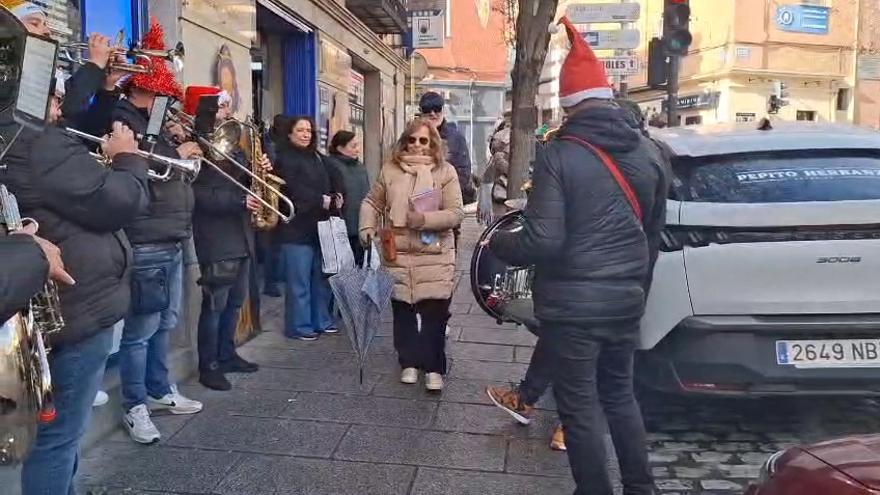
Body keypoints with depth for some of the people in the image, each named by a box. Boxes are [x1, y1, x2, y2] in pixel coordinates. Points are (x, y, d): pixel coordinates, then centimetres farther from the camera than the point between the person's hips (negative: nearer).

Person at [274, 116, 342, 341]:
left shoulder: (316, 156, 18)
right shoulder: (285, 157, -6)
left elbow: (331, 179, 19)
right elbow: (294, 191, -18)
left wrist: (336, 196, -2)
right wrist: (322, 200, -14)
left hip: (320, 226, 7)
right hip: (297, 228, -7)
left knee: (321, 277, 12)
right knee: (299, 282, -3)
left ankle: (321, 321, 23)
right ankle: (299, 327, 5)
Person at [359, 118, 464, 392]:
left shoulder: (445, 171, -3)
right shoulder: (390, 170, 4)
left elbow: (456, 214, -8)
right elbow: (372, 203, 14)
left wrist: (425, 218, -21)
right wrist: (367, 228, -2)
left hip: (435, 256, -2)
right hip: (398, 254, 2)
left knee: (434, 314, -1)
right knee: (402, 311, 10)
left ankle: (434, 368, 14)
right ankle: (410, 363, 28)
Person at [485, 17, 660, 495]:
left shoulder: (559, 155, -17)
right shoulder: (641, 150, 4)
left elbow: (542, 241, -21)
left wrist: (498, 242, -2)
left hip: (573, 304, -7)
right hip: (626, 296, 7)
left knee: (578, 406, 8)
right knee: (620, 393, 24)